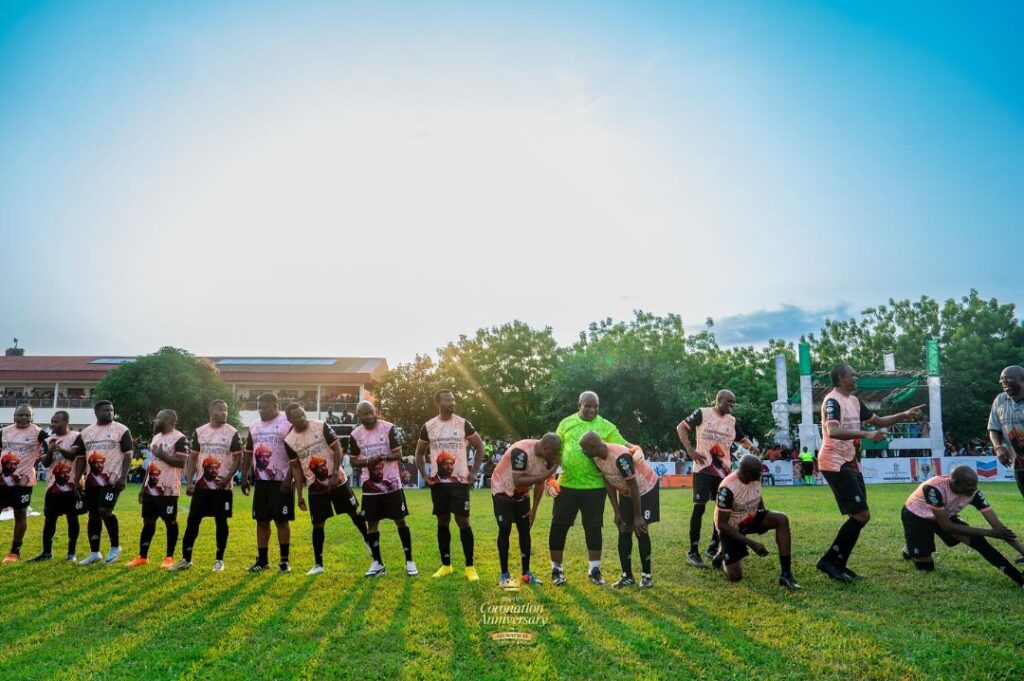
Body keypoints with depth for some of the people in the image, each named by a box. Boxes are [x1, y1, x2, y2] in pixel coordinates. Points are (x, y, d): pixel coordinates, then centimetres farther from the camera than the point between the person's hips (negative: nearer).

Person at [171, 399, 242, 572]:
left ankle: (219, 559, 14)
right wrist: (189, 482, 0)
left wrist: (228, 478, -16)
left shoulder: (232, 433, -3)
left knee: (221, 521, 3)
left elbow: (238, 459, -3)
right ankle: (186, 559, 12)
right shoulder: (199, 432, 5)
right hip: (201, 485, 2)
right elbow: (192, 458, 9)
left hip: (223, 486, -2)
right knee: (193, 520, 3)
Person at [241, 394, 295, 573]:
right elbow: (248, 453, 17)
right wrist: (244, 477, 11)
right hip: (260, 481, 6)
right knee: (261, 521, 9)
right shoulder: (254, 426, 10)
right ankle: (262, 560, 17)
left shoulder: (288, 424, -10)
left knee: (282, 520, -1)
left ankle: (284, 560, 8)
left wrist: (289, 479, -17)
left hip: (281, 481, -6)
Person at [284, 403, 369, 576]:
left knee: (354, 512, 7)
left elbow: (337, 449, -8)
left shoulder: (321, 426, -11)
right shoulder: (290, 441, -6)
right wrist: (299, 495, 0)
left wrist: (335, 474, -16)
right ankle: (318, 564, 12)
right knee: (318, 525, 3)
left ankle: (368, 540, 31)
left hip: (337, 480, -1)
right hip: (316, 487, 1)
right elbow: (296, 468, 2)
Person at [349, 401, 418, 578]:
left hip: (391, 485, -2)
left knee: (400, 520, 1)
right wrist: (368, 461, -16)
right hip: (370, 487, 2)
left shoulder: (389, 428, -8)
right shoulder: (356, 434, 0)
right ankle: (377, 563, 16)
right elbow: (353, 461, 5)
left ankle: (409, 561, 9)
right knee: (372, 523, 5)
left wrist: (384, 457, -28)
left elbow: (398, 454, -7)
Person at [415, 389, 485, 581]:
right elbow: (420, 453, 15)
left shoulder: (463, 424, -3)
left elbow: (479, 446, 5)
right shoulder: (428, 427, 2)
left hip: (460, 481, -2)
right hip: (438, 482, 2)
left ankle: (470, 567, 2)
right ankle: (446, 565, 19)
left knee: (463, 521, -5)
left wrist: (474, 472, -3)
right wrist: (424, 475, 2)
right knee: (442, 522, 8)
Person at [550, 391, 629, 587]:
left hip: (594, 486, -1)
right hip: (567, 484, 1)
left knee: (593, 527, 6)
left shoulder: (606, 426, 0)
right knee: (559, 526, 4)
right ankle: (557, 569, 18)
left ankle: (594, 570, 20)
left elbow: (623, 447, -2)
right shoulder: (566, 423, 4)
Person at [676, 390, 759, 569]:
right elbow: (681, 427, -4)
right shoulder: (703, 413, -6)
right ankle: (693, 552, -2)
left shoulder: (732, 421, 11)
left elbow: (742, 438, 19)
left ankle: (713, 548, 22)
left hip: (723, 470, 6)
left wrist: (751, 446, -5)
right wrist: (690, 449, -14)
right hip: (704, 468, -6)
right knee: (699, 507, -8)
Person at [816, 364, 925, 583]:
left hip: (850, 464, 10)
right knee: (861, 515, -13)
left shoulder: (854, 401, 15)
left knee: (859, 516, 10)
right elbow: (833, 431, -32)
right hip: (836, 464, -10)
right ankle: (830, 561, -6)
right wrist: (866, 434, -41)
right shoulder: (832, 401, -15)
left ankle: (838, 564, 16)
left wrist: (905, 415, 13)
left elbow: (878, 421, 26)